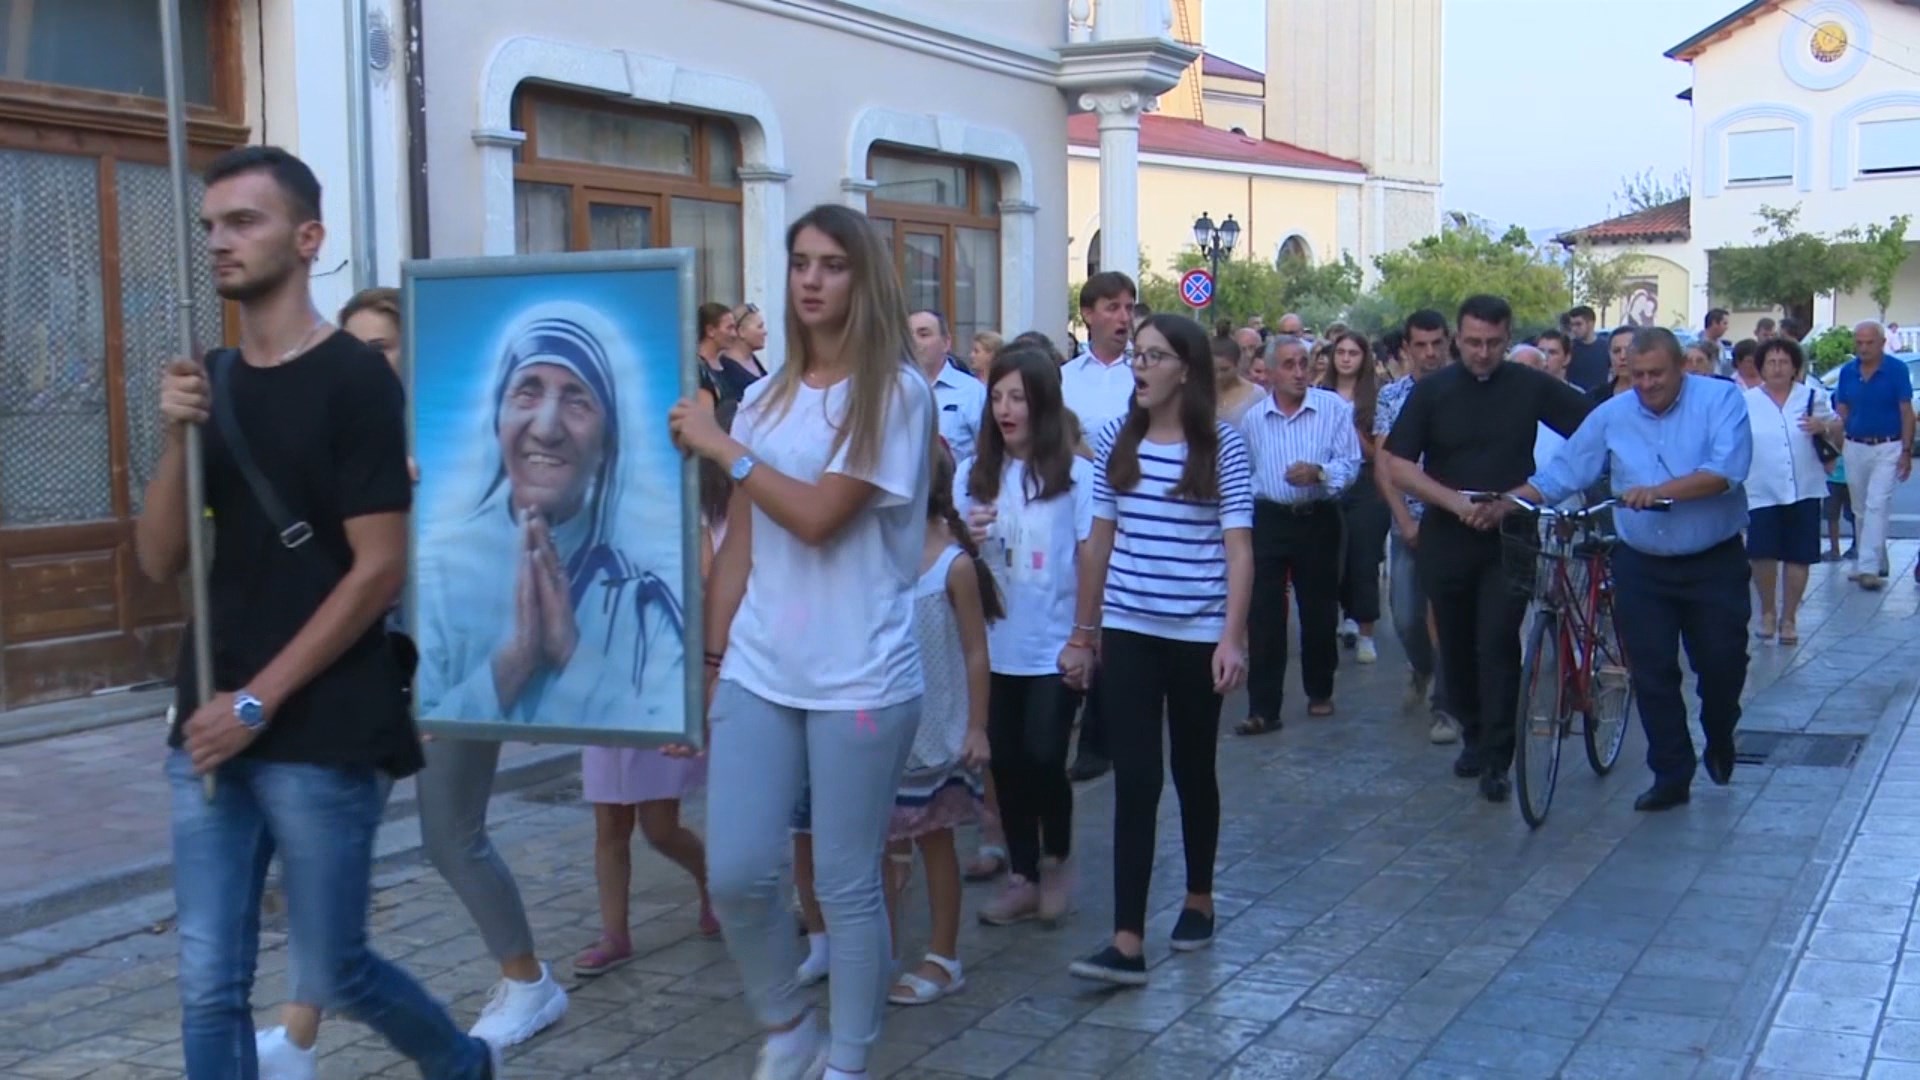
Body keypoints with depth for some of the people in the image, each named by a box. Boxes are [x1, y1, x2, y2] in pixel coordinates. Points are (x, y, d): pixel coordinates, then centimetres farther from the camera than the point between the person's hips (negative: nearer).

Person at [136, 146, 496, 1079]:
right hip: (210, 727, 6)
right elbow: (159, 562, 7)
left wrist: (258, 702, -13)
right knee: (209, 985, 4)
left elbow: (379, 570, -13)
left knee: (330, 975, 5)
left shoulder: (356, 379, -9)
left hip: (321, 733, -5)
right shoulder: (209, 381, 9)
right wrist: (175, 439, -10)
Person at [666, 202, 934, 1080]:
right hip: (757, 670, 5)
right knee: (736, 874, 3)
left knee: (846, 885, 5)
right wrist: (711, 659, 11)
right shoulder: (764, 399, 10)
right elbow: (738, 543, 12)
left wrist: (721, 445, -10)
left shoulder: (896, 391, -8)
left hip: (861, 679, -5)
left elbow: (818, 517, -18)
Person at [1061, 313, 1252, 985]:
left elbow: (1238, 550, -6)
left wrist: (1232, 638, -15)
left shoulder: (1222, 446, -4)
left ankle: (1198, 901, 34)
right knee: (1134, 779, -3)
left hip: (1197, 635, -2)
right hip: (1128, 633, 2)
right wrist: (1083, 633, 9)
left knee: (1193, 771, 13)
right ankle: (1128, 944, -5)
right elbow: (1100, 541, 9)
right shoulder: (1116, 440, 5)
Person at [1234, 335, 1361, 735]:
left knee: (1319, 612, 10)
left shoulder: (1334, 408, -4)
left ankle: (1319, 692, 31)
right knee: (1264, 617, -4)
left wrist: (1319, 473, -25)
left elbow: (1350, 464, -8)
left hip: (1318, 521, -1)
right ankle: (1263, 709, -1)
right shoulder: (1253, 418, 5)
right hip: (1269, 520, 1)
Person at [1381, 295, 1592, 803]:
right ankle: (1474, 735, 29)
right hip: (1446, 537, 2)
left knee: (1498, 642, -10)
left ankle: (1496, 758, -3)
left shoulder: (1531, 387, -1)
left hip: (1509, 537, -1)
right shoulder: (1432, 390, 0)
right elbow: (1398, 465, -3)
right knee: (1456, 645, 9)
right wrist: (1454, 500, -16)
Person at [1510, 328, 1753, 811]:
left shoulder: (1721, 399, -8)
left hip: (1715, 562, -2)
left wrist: (1660, 491, -34)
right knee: (1652, 673, 1)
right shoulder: (1611, 415, 1)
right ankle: (1671, 776, 12)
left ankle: (1720, 740, 36)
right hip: (1642, 566, 2)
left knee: (1721, 664, 5)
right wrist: (1505, 502, -12)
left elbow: (1727, 470, -22)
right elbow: (1561, 474, 1)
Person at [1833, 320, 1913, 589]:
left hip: (1887, 448, -5)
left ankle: (1869, 567, -18)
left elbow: (1906, 412, -4)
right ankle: (1877, 562, 25)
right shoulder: (1847, 371, 4)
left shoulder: (1896, 370, -6)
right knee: (1860, 509, 11)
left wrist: (1906, 451, -9)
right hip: (1854, 448, 5)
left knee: (1877, 506, -14)